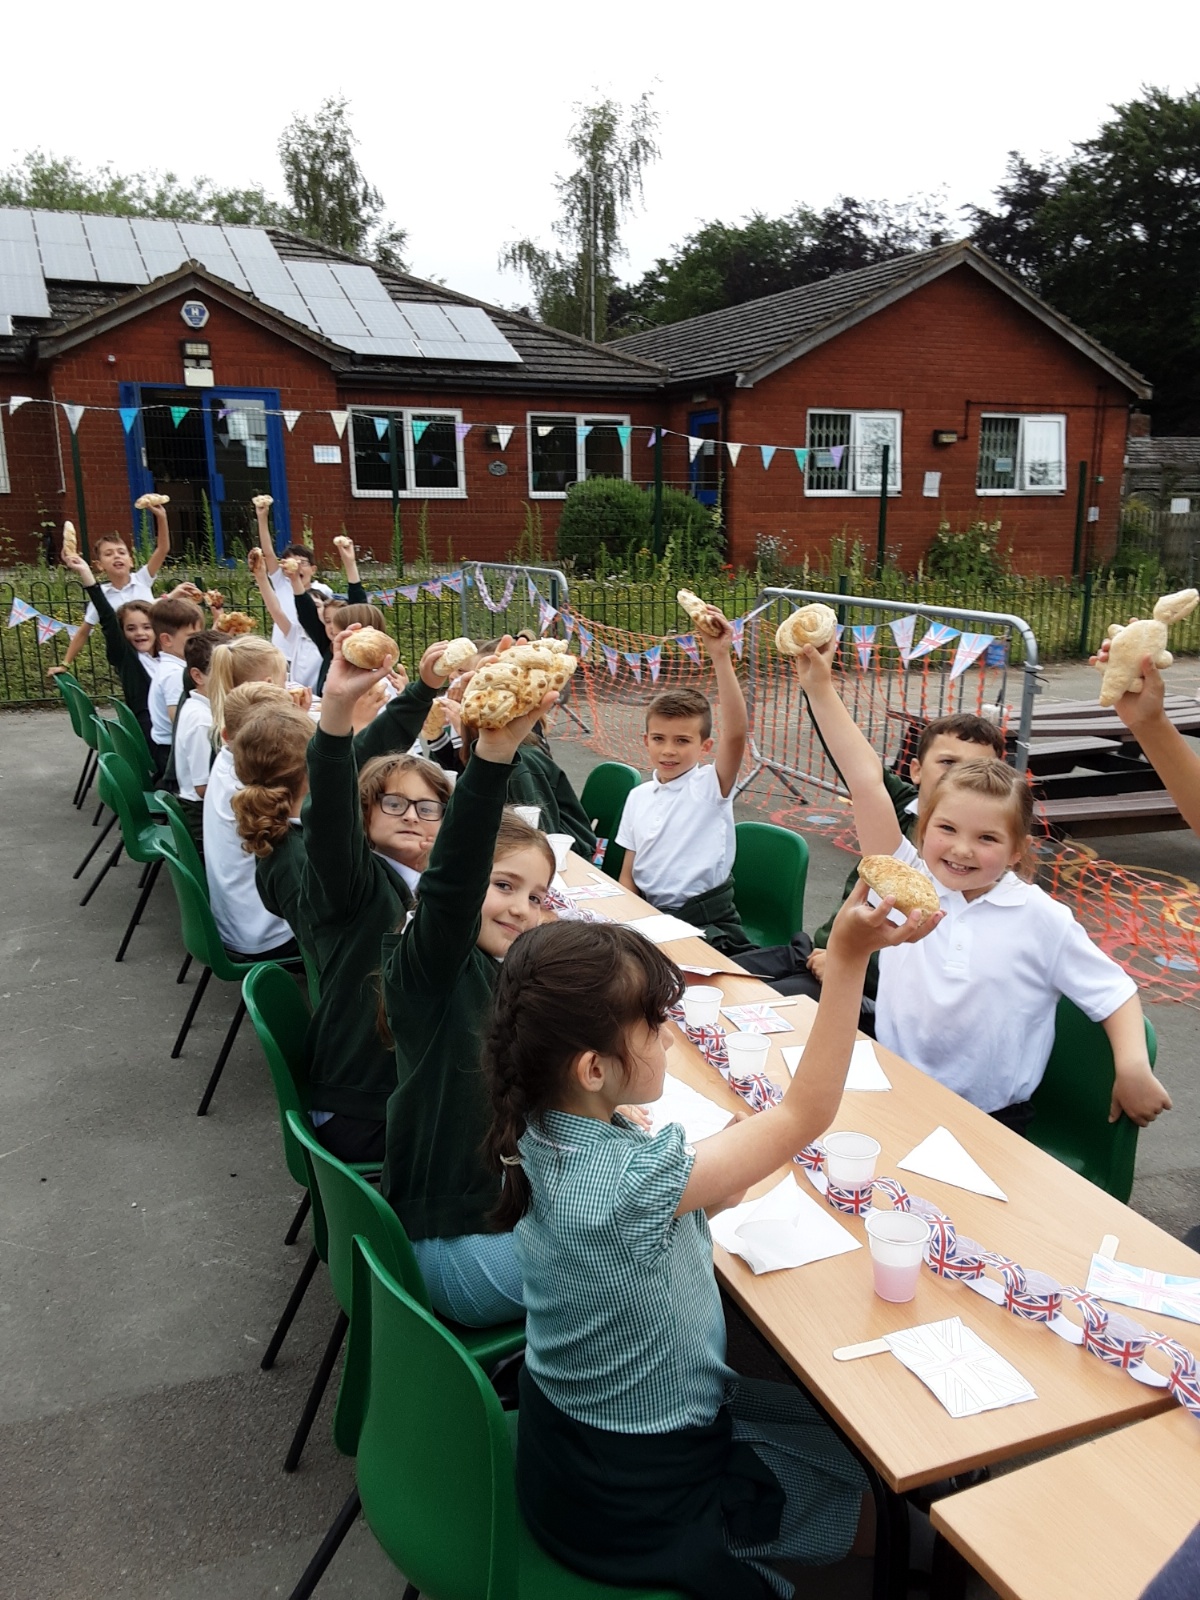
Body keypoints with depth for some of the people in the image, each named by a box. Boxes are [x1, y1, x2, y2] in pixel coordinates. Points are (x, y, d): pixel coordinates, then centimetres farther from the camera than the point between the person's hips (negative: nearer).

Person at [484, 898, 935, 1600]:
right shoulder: (626, 1182, -36)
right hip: (634, 1496, -7)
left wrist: (713, 1178, -12)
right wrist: (848, 959, -36)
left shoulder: (546, 1134, -12)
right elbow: (806, 1116, -31)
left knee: (840, 1428, 23)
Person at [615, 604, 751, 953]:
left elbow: (736, 733, -25)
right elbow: (628, 876, 15)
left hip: (708, 924, -6)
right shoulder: (639, 797, 10)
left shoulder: (710, 786, -5)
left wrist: (721, 657, -33)